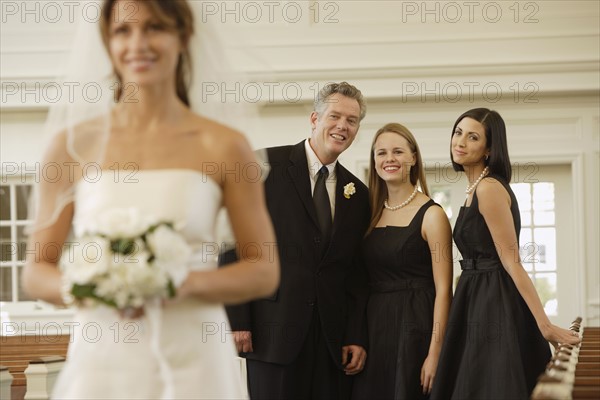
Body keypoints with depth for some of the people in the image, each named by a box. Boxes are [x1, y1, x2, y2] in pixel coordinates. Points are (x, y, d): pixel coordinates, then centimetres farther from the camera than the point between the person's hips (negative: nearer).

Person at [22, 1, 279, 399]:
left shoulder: (224, 147, 0)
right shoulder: (73, 147, 3)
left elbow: (264, 272, 3)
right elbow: (36, 271, 6)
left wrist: (189, 283, -13)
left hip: (193, 365, 0)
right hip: (101, 362, 1)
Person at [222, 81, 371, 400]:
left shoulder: (357, 193, 14)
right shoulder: (268, 165, 0)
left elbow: (357, 272, 14)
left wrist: (356, 337, 5)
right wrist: (236, 319, -10)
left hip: (333, 337, 4)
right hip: (275, 329, -4)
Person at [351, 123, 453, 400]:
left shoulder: (431, 215, -7)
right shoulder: (371, 213, 10)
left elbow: (443, 290, -11)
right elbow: (362, 281, 12)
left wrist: (435, 354, -17)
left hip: (413, 326, -5)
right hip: (372, 327, 5)